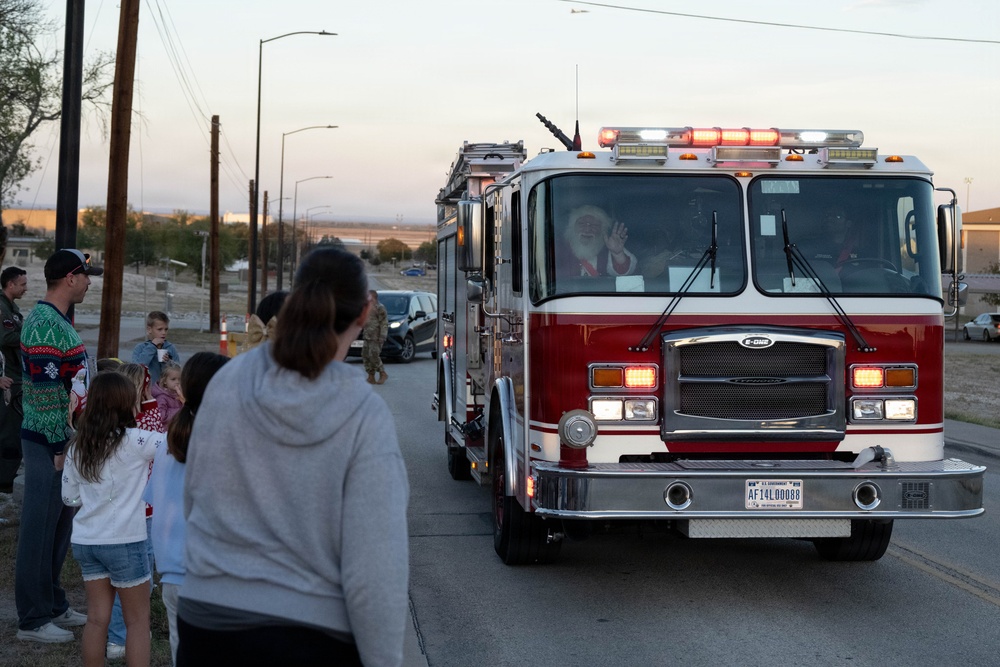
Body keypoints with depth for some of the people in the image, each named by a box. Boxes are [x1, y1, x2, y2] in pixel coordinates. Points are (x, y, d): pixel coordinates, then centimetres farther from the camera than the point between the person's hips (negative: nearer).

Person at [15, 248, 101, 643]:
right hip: (50, 444, -10)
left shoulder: (57, 320, 12)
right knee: (39, 531, -1)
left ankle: (53, 605, 28)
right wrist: (60, 447, -20)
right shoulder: (45, 325, -20)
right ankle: (33, 620, 6)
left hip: (66, 440, 10)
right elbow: (47, 393, -22)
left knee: (58, 528, 17)